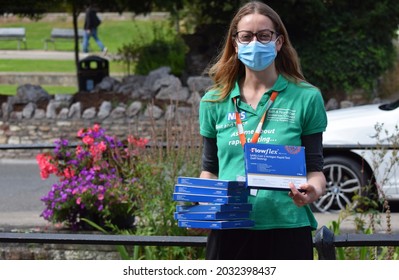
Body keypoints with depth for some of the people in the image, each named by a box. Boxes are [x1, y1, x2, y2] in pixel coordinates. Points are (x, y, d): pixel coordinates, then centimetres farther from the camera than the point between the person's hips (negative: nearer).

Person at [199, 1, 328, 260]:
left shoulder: (305, 98, 1)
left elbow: (314, 168, 3)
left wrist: (313, 190, -20)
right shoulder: (215, 102, 9)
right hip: (229, 233, 2)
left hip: (287, 230, -2)